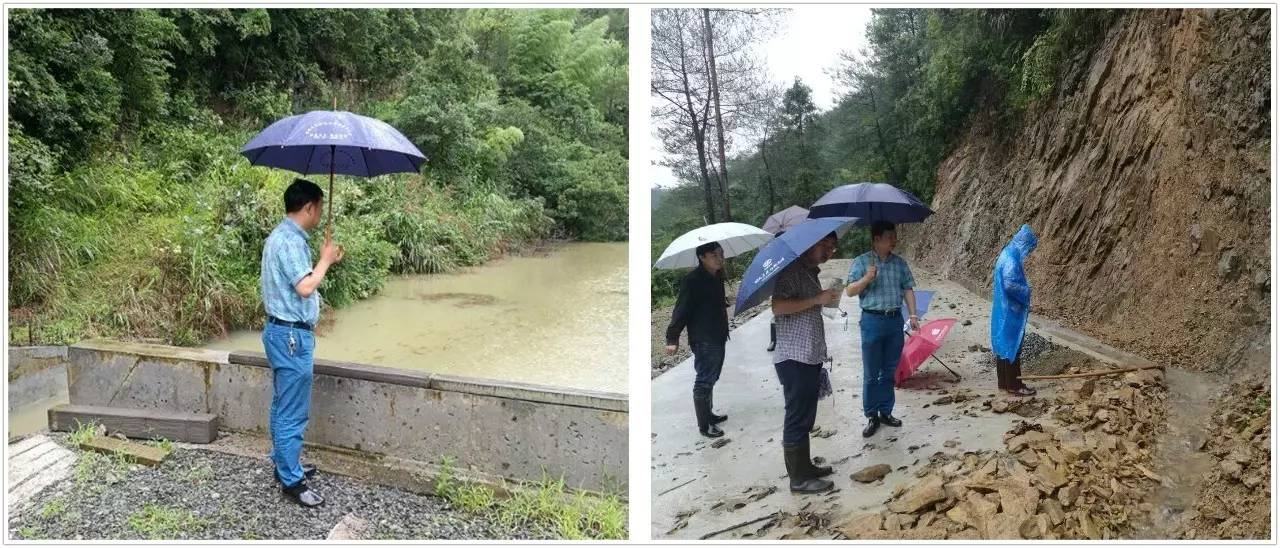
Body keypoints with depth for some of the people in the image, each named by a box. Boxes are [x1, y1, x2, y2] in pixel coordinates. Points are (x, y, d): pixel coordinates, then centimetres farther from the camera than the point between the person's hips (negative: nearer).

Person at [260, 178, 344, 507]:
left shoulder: (283, 235, 13)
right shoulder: (290, 240, -20)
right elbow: (305, 287, -25)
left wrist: (325, 261, 14)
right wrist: (325, 260, -12)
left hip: (283, 331, 11)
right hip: (292, 335, -11)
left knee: (283, 407, 19)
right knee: (293, 413, -3)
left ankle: (285, 465, 31)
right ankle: (292, 482, 5)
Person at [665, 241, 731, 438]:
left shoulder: (717, 277, 9)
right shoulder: (693, 280, -18)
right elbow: (681, 309, -21)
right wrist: (672, 338, -23)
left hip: (718, 337, 9)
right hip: (704, 340, -9)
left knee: (710, 379, 21)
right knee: (704, 382, -1)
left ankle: (708, 414, 35)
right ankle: (704, 425, 7)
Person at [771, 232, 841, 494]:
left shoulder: (812, 273, 17)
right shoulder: (791, 270, -12)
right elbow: (778, 307, -24)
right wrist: (818, 299, -23)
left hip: (810, 357, 9)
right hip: (794, 359, -9)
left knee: (805, 418, 17)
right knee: (798, 419, -2)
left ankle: (805, 466, 29)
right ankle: (799, 479, 6)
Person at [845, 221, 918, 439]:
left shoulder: (900, 262, 8)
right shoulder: (862, 262, -4)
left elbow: (908, 289, 11)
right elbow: (849, 291, -7)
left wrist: (913, 315, 3)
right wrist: (867, 278, -22)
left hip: (895, 320, 4)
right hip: (872, 321, -4)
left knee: (889, 371, 11)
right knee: (871, 374, 2)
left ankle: (886, 412, 22)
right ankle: (872, 416, 11)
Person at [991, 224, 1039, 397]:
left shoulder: (1007, 254, 11)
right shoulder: (1012, 259, -20)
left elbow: (995, 278, 20)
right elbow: (1010, 284, -29)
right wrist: (1026, 292, -12)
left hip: (1003, 309, 10)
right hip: (1011, 311, -10)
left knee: (1003, 344, 14)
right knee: (1013, 346, -3)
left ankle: (1003, 381, 22)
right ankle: (1014, 385, 3)